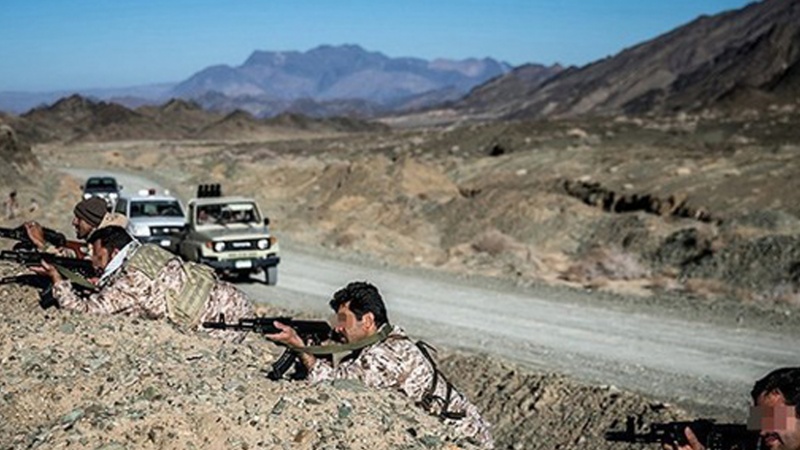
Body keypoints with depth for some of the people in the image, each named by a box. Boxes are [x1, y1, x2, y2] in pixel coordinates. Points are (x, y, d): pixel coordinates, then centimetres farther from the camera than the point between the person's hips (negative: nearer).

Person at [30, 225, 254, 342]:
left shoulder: (130, 281, -15)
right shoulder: (148, 250, 10)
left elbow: (86, 309, -9)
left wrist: (56, 278, -2)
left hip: (225, 317, -8)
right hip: (233, 299, 8)